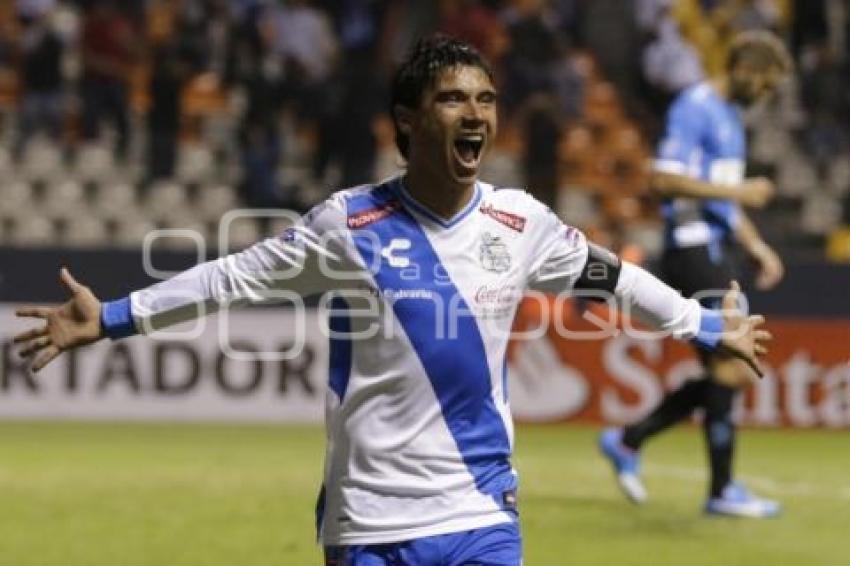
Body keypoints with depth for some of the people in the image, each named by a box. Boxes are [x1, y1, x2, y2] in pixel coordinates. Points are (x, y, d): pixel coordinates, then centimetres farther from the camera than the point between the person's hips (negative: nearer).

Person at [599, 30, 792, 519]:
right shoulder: (695, 109, -11)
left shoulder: (730, 117, 20)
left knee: (728, 372, 8)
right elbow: (665, 179, -20)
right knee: (730, 366, -10)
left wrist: (757, 246, 18)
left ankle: (629, 441, 16)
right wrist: (738, 191, -17)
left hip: (715, 255, 10)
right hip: (693, 252, -10)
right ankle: (722, 490, -5)